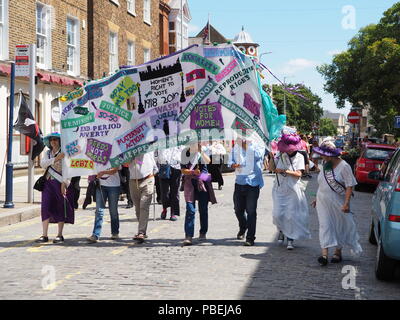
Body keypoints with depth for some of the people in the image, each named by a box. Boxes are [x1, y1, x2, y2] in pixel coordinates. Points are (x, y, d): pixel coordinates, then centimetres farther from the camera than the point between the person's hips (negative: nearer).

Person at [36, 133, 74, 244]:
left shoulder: (64, 153, -2)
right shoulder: (48, 153, 14)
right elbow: (42, 164, -5)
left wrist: (65, 183, -18)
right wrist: (55, 159, -19)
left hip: (61, 183, -4)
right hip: (48, 183, 4)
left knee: (61, 208, 0)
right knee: (46, 207, -3)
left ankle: (60, 235, 7)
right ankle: (44, 235, -1)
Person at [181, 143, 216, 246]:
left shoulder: (203, 151, 1)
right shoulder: (185, 152, 2)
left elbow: (208, 161, -18)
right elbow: (183, 170, 0)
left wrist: (200, 151, -25)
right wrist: (193, 172, -16)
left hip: (203, 182, 1)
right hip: (190, 183, -1)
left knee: (203, 209, 8)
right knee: (190, 210, -10)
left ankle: (203, 233, 24)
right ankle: (188, 236, -13)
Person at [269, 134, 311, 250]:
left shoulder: (299, 157, 0)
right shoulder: (280, 155, 6)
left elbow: (298, 174, -8)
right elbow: (271, 168, 0)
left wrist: (284, 171, -14)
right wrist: (271, 156, -12)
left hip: (293, 190, -2)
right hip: (280, 189, 2)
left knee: (291, 215, -3)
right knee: (278, 214, -4)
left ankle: (290, 240, 7)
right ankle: (281, 231, 27)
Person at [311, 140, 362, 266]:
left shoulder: (343, 166, -13)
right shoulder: (325, 165, 8)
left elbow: (349, 186, -15)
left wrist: (346, 203, -23)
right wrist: (317, 199, 21)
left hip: (337, 203, -5)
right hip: (323, 203, 5)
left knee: (339, 228, 7)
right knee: (325, 226, -5)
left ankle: (338, 252, 22)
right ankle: (324, 254, -11)